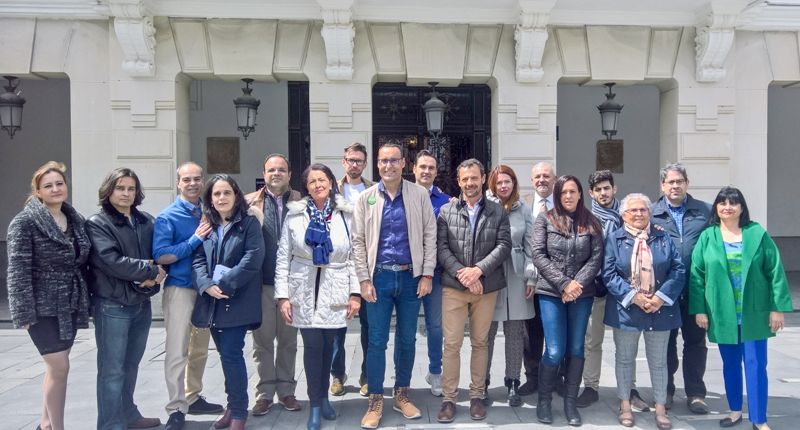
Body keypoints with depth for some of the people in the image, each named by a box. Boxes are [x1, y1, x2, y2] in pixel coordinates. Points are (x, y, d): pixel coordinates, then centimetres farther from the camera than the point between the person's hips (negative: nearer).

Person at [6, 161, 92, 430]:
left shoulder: (75, 220, 8)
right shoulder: (25, 222, -10)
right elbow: (18, 271, -14)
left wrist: (86, 301, 11)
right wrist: (24, 312, -18)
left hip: (69, 306, 6)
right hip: (43, 307, -6)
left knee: (55, 367, 14)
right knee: (60, 367, -7)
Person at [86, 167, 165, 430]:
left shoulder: (147, 221, 9)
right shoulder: (97, 223, -6)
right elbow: (111, 261, -18)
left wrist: (152, 279, -13)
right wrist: (151, 271, -15)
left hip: (142, 303, 5)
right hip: (112, 306, -5)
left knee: (131, 365, 17)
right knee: (112, 369, -1)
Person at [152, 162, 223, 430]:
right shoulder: (168, 217, -8)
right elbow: (161, 256, -17)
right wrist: (195, 239, -18)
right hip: (180, 289, -5)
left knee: (200, 348, 15)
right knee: (177, 352, -4)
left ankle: (193, 398, 29)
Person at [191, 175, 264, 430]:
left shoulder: (249, 222, -2)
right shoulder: (206, 225, 12)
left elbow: (253, 258, -12)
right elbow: (198, 260, 5)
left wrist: (225, 284, -17)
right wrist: (207, 285, -13)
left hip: (237, 300, -5)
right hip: (212, 301, 5)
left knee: (231, 354, -9)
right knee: (226, 355, 12)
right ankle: (234, 405, 26)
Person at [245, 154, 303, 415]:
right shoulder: (250, 202, 3)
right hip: (261, 283, 0)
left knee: (288, 340, 11)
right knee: (262, 340, 9)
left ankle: (286, 390, 25)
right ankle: (265, 392, 22)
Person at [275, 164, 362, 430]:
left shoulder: (345, 215, 2)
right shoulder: (295, 215, 1)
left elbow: (354, 256, 3)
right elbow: (283, 258, 2)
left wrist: (355, 293, -1)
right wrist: (283, 296, -3)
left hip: (335, 292, 1)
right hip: (305, 291, -1)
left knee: (328, 345, 9)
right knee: (313, 345, -3)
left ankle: (323, 397, 30)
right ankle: (315, 404, 13)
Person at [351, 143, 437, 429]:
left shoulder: (419, 195, 1)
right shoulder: (366, 198, 1)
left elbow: (429, 236, 1)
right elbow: (358, 241, 1)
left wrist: (427, 274, -4)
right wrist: (364, 280, -5)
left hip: (411, 276, 1)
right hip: (379, 276, -1)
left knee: (407, 339, 11)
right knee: (377, 341, 2)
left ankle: (402, 395, 26)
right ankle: (375, 401, 14)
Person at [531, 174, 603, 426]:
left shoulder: (591, 223, 6)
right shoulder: (545, 219, 0)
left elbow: (597, 258, 0)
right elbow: (539, 256, -6)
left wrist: (577, 283, -13)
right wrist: (563, 284, -13)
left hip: (582, 294, 2)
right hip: (551, 293, -2)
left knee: (576, 349, 8)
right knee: (555, 351, -5)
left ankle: (570, 402, 20)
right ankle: (544, 400, 14)